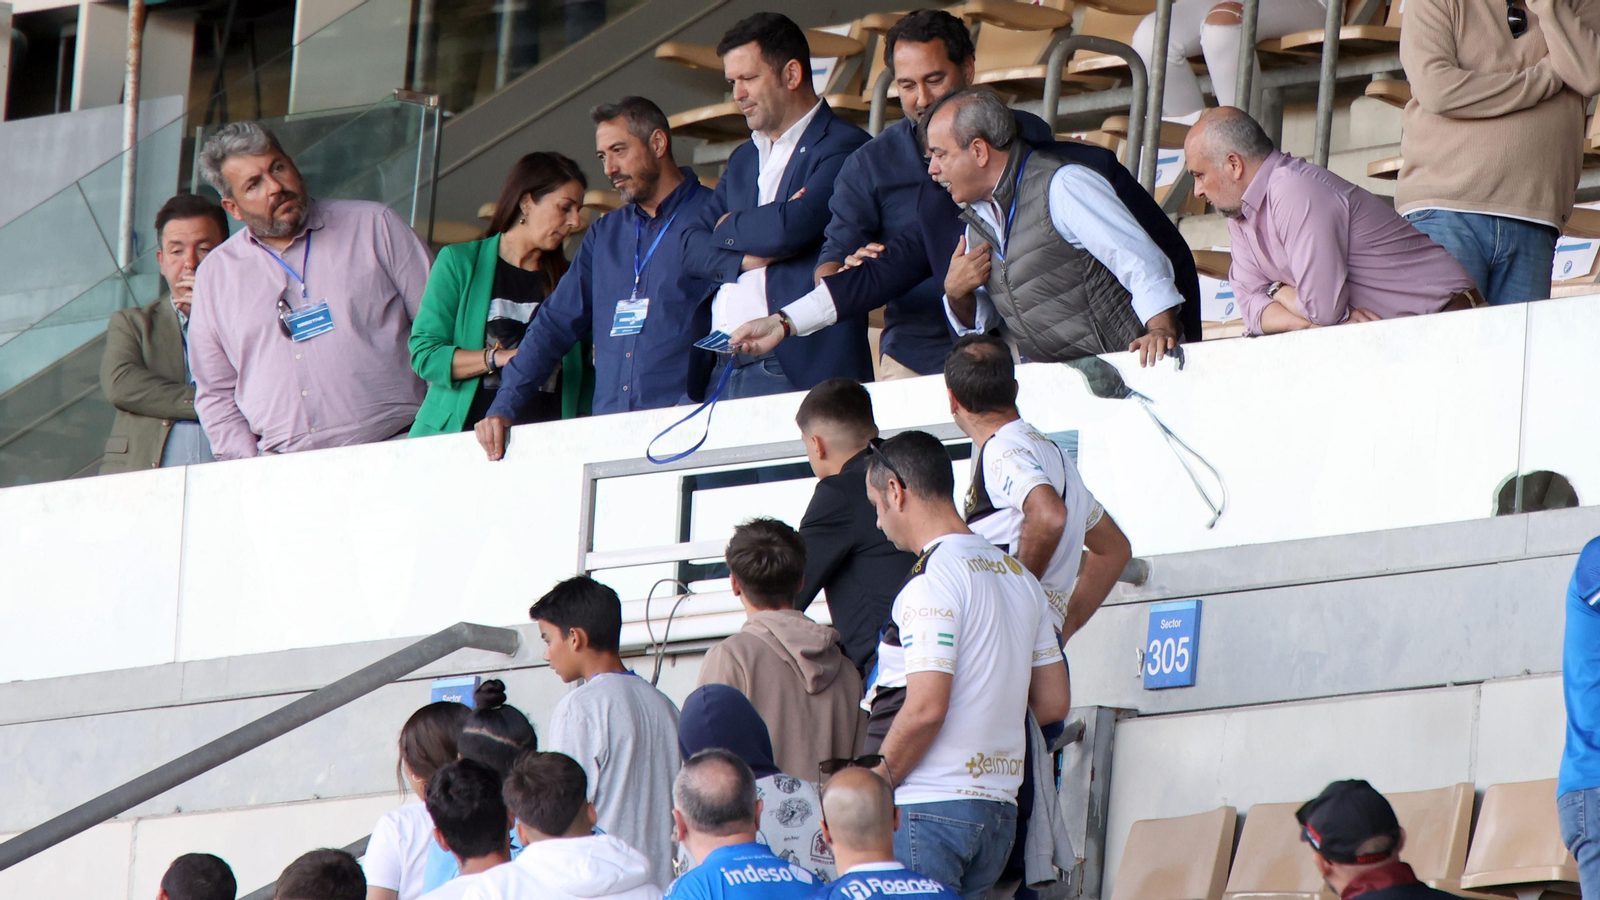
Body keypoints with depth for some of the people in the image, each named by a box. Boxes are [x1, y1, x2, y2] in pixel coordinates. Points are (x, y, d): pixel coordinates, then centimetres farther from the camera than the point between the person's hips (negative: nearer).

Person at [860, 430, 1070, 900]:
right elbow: (1053, 703, 17)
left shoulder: (933, 579, -11)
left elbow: (925, 708, -19)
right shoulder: (1019, 576, 15)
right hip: (999, 807, 8)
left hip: (928, 807, -8)